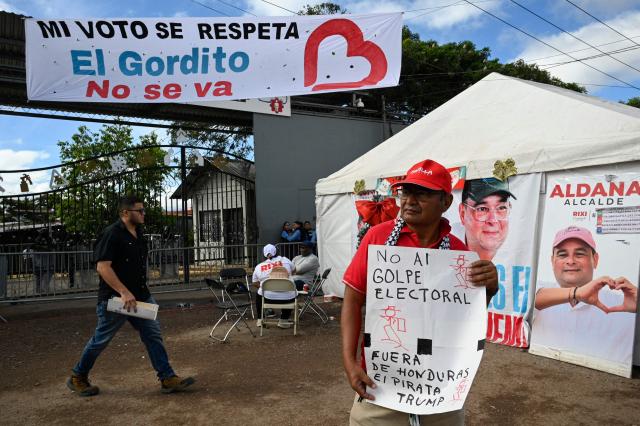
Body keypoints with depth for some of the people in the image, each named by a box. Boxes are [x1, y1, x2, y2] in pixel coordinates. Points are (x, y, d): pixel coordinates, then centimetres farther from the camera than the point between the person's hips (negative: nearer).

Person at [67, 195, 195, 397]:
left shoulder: (138, 233, 9)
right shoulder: (111, 234, -17)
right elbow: (103, 267, -24)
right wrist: (124, 293, -27)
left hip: (140, 297, 7)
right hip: (115, 299, -7)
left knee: (153, 335, 2)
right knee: (101, 340, 9)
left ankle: (168, 379, 5)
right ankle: (77, 378, 31)